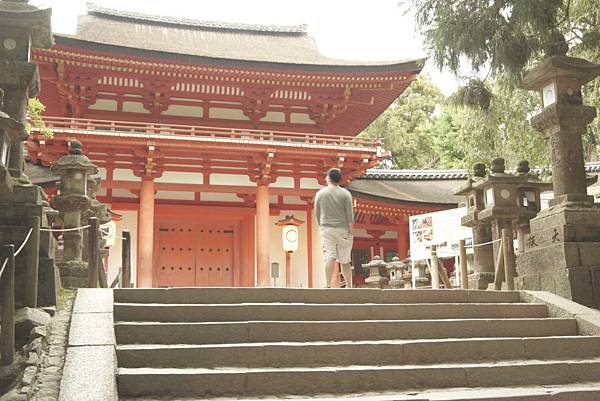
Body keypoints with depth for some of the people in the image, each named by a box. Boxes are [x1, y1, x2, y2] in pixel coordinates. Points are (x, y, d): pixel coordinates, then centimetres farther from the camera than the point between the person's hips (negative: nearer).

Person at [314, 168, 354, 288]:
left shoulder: (320, 193, 3)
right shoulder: (345, 194, -1)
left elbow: (317, 214, 9)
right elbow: (350, 215, -5)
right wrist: (350, 231, -1)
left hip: (326, 228, 0)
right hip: (342, 229, 0)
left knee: (329, 257, -4)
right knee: (345, 260, 8)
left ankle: (328, 285, -14)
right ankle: (349, 286, 13)